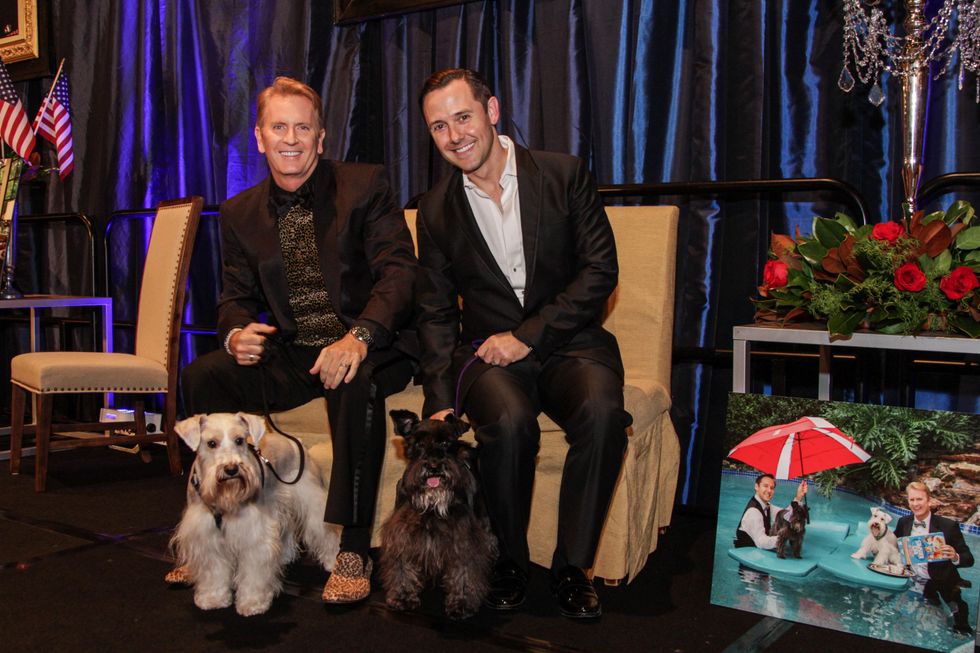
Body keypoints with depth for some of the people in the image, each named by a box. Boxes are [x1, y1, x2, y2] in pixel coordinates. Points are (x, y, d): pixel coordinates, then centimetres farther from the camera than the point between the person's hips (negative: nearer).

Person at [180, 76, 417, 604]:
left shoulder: (365, 185, -4)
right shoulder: (239, 213, 10)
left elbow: (400, 272, -14)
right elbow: (235, 297, 13)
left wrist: (359, 336, -32)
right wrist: (237, 333, -13)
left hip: (368, 349, -4)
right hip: (291, 356, 5)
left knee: (355, 380, -37)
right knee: (200, 377, -15)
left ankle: (354, 549, -28)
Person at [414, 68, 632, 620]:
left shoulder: (565, 174, 1)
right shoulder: (437, 208, 8)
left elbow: (601, 269, -5)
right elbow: (437, 313, 9)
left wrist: (527, 335, -13)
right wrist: (440, 401, -5)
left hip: (566, 341, 0)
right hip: (488, 351, 1)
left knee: (603, 414, -32)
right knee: (509, 421, -32)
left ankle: (573, 563, -12)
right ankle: (511, 559, -7)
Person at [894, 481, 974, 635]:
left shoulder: (948, 526, -14)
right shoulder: (903, 522, -2)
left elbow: (969, 559, -12)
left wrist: (955, 557, -33)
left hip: (942, 585, -3)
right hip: (915, 584, 3)